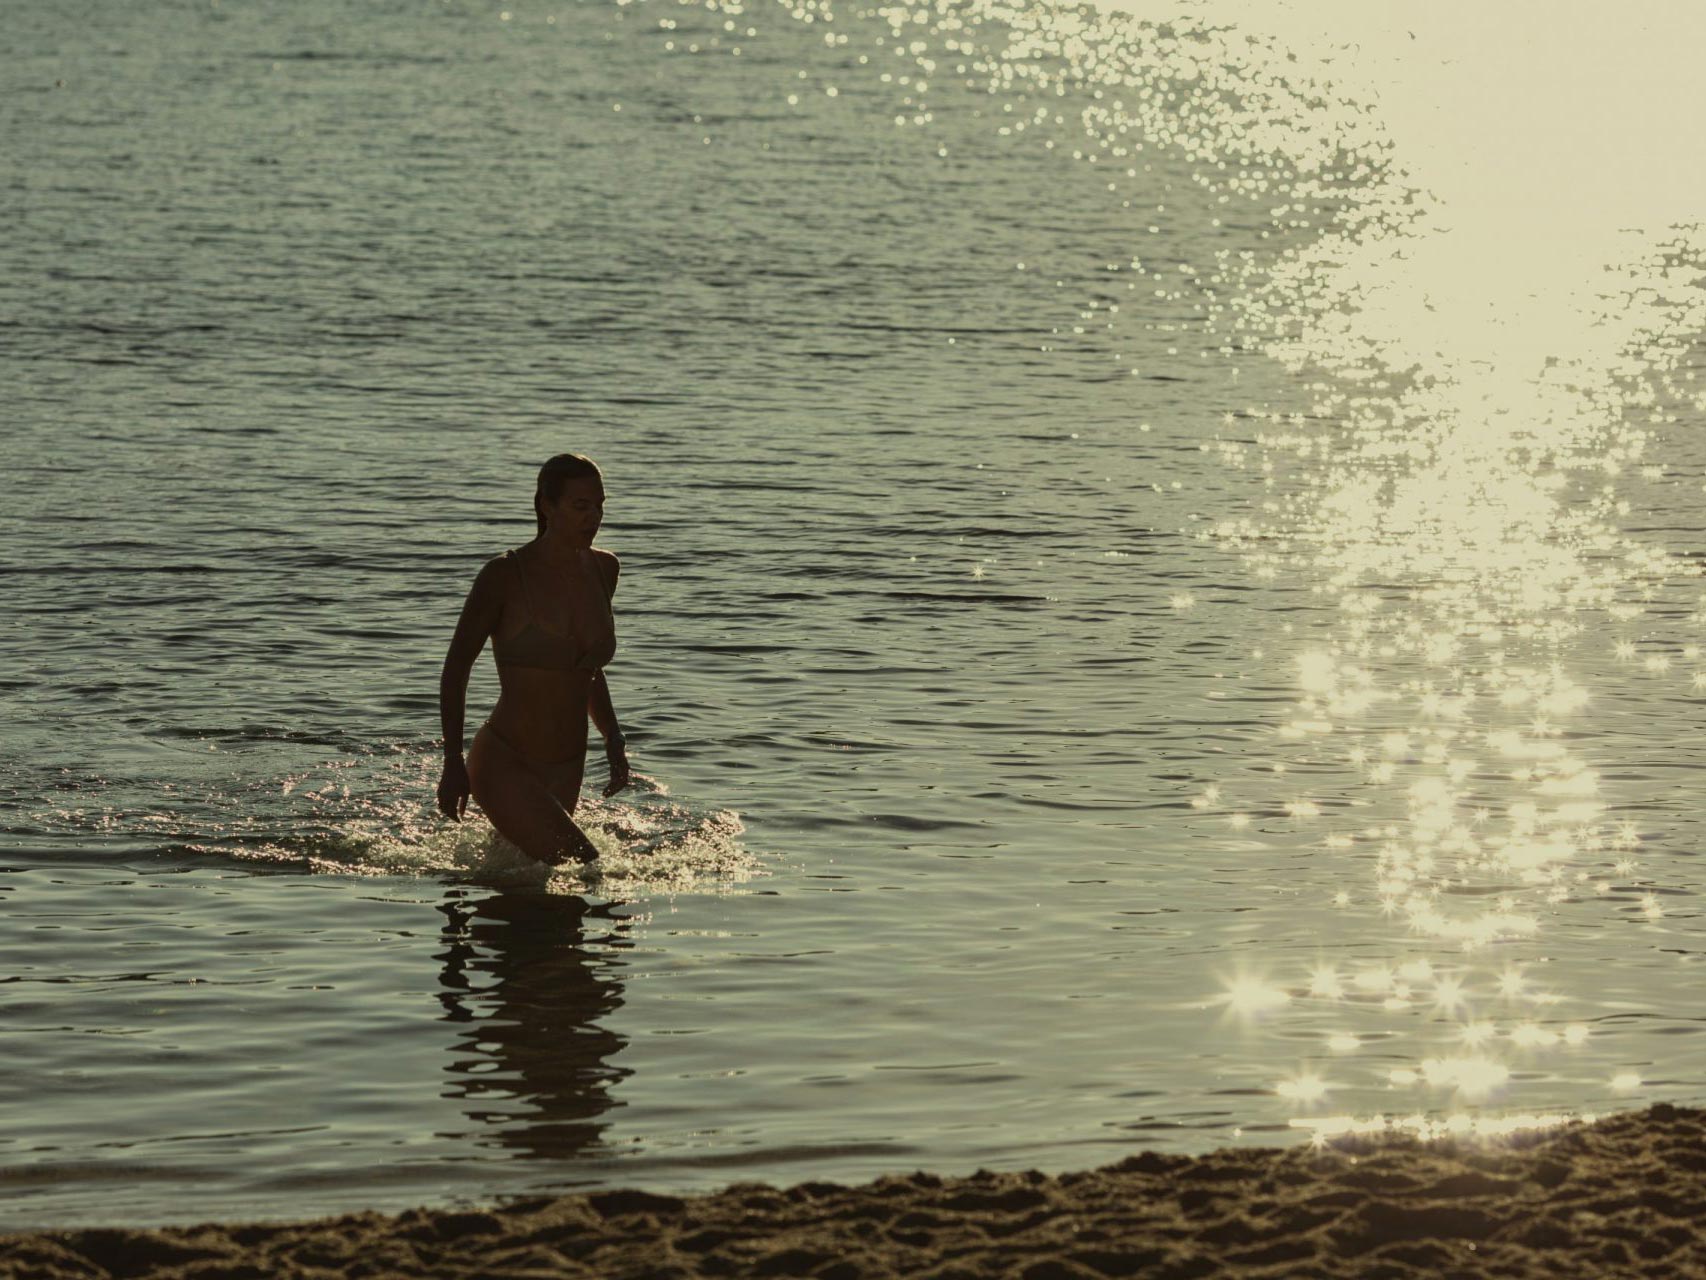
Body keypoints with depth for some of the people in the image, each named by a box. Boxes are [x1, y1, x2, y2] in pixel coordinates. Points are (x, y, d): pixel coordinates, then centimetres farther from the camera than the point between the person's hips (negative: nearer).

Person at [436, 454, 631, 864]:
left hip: (567, 772, 7)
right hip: (503, 766, -7)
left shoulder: (603, 569, 5)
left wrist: (613, 738, 8)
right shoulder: (505, 576, -13)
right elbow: (455, 667, -6)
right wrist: (453, 763, -11)